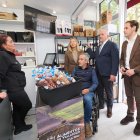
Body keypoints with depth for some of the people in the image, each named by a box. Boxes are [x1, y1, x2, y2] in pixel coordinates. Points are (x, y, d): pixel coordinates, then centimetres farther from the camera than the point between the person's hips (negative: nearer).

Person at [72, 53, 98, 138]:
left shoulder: (91, 70, 10)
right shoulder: (76, 69, 16)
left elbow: (95, 83, 2)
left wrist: (89, 89, -16)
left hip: (88, 91, -1)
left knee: (87, 99, -35)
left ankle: (87, 122, -11)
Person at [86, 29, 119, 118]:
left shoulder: (112, 45, -6)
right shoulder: (99, 46, 18)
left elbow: (115, 60, -14)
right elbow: (94, 56, 10)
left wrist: (113, 74, -19)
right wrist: (88, 48, 3)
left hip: (107, 73, -6)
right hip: (98, 73, 6)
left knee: (108, 92, 10)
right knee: (99, 91, 14)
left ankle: (109, 109, 29)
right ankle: (101, 105, 34)